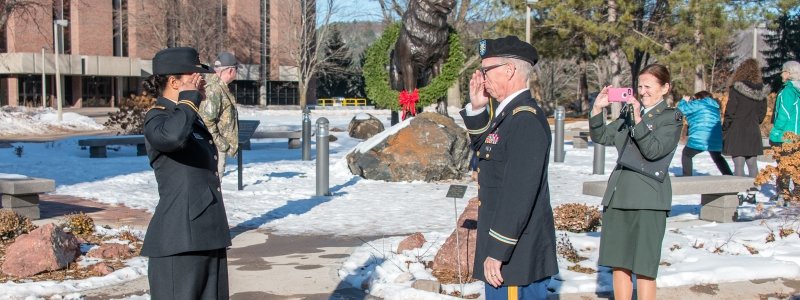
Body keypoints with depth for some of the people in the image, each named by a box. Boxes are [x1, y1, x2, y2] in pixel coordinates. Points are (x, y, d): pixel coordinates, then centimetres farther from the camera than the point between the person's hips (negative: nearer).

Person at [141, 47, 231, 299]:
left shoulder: (191, 119, 18)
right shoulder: (157, 117, -10)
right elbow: (171, 136, -37)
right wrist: (189, 99, -18)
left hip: (207, 236, 9)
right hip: (179, 240, -9)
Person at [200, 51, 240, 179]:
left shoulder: (222, 88, 14)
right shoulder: (213, 89, -19)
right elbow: (206, 121, -26)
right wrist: (220, 143, -19)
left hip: (219, 147, 11)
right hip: (214, 148, -11)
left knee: (218, 172, 17)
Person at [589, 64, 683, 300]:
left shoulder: (672, 118, -2)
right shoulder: (629, 112, 15)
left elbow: (654, 150, -16)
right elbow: (601, 137, 13)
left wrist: (638, 119, -22)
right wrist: (598, 109, -1)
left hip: (648, 200, -6)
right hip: (618, 196, 6)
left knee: (643, 269, 0)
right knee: (618, 263, 11)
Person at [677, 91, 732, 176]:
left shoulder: (698, 104, -1)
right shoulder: (714, 106, 20)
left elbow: (681, 108, -3)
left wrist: (684, 101, 19)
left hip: (698, 140, -6)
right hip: (715, 141, 6)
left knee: (686, 155, 14)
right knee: (718, 158, 31)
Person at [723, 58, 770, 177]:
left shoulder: (737, 88, -12)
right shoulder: (761, 90, 5)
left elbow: (730, 111, -11)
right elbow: (763, 111, 12)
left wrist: (724, 129, -3)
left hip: (737, 131, -5)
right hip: (754, 131, 5)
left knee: (739, 164, -3)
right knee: (752, 164, 13)